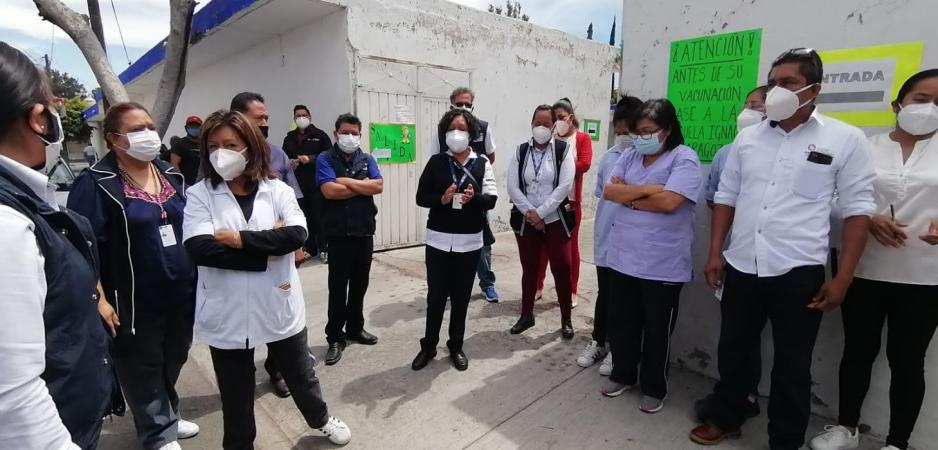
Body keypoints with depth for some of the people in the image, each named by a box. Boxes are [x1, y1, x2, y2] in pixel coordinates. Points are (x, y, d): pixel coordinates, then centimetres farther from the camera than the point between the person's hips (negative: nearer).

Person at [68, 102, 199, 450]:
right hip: (136, 301, -5)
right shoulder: (96, 183, -12)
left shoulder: (171, 175, 8)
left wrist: (199, 276, 14)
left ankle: (166, 417, 43)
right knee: (143, 368, 12)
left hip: (181, 294, 6)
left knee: (174, 360, 20)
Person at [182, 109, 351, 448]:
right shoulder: (199, 194, -5)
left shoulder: (278, 190, -4)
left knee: (300, 373, 22)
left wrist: (240, 239, -22)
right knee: (236, 392, 18)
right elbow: (199, 249, -20)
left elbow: (297, 233, -20)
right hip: (227, 313, 0)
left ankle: (321, 419, 49)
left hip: (279, 305, 1)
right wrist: (268, 247, -19)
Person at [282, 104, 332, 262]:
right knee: (304, 217, 7)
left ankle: (322, 248, 5)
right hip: (297, 184, 4)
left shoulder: (320, 135, 3)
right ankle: (310, 248, 16)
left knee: (319, 216, -3)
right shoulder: (289, 138, 16)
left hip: (317, 184, -4)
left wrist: (310, 159, -15)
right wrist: (290, 162, -1)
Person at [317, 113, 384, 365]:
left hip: (365, 231, 4)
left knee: (360, 284, 14)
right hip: (339, 233, -4)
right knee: (338, 287, 3)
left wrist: (347, 181, -11)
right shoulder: (325, 159, -2)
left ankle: (355, 328, 31)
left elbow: (378, 186, -7)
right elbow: (329, 191, -17)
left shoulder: (368, 160, 9)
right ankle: (335, 338, 14)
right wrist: (363, 186, -8)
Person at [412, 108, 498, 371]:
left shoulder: (482, 163, 2)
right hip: (439, 239, 0)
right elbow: (421, 197, -1)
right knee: (436, 296, 7)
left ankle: (456, 347, 28)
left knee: (461, 297, 11)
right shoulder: (436, 162, 1)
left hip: (469, 241, 1)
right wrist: (442, 199, -19)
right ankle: (429, 346, 26)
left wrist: (474, 197, -24)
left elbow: (491, 200, -4)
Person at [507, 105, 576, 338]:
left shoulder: (563, 150, -5)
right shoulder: (521, 151, 3)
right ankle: (526, 315, 28)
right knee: (529, 269, 12)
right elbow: (512, 186, -2)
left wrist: (540, 213, -15)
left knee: (561, 268, 2)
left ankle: (566, 319, 19)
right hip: (526, 221, 2)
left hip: (555, 220, -2)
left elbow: (564, 186, -13)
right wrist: (530, 213, -12)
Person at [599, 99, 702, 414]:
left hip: (662, 265, -5)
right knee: (621, 322, 18)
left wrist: (628, 196, -9)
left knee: (657, 330, 11)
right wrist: (647, 189, -15)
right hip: (622, 257, 6)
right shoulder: (630, 156, 8)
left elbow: (668, 201, -23)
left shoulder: (684, 158, -10)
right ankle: (623, 375, 39)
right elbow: (609, 192, -2)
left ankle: (654, 388, 31)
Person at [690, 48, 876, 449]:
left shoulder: (846, 140, -3)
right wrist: (715, 253, 5)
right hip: (741, 267, 3)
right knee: (733, 351, 15)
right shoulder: (748, 137, 7)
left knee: (792, 365, 10)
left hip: (799, 272, -3)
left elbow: (857, 210, -2)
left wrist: (842, 278, -7)